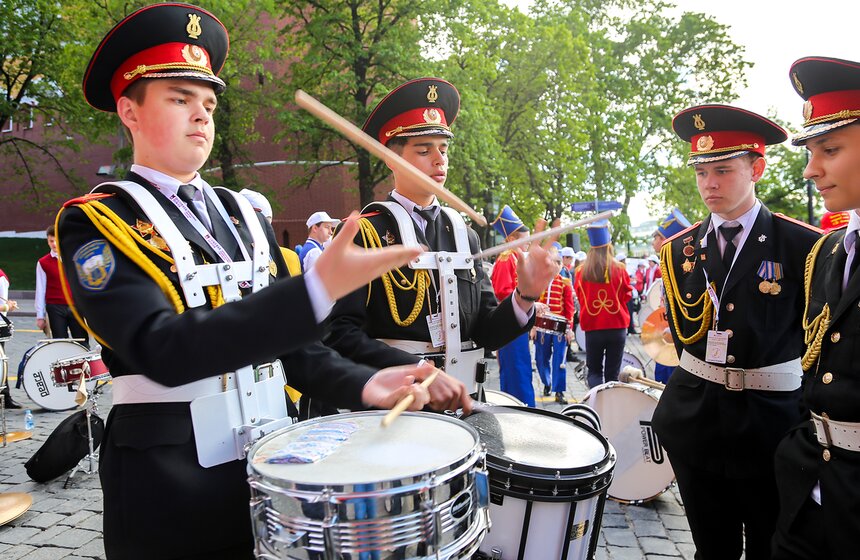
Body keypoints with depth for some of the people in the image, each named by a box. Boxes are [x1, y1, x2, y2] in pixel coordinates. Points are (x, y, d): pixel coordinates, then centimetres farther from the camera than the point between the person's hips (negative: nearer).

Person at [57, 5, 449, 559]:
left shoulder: (246, 217, 8)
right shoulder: (92, 221, -9)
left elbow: (286, 340, 9)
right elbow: (163, 351, -25)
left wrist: (364, 384, -8)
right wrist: (318, 288, -34)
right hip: (173, 490, -5)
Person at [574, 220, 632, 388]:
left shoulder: (581, 271, -6)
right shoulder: (619, 269, -7)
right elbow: (627, 295, 7)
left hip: (592, 328, 1)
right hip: (617, 328, 0)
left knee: (594, 371, 13)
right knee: (612, 374, 11)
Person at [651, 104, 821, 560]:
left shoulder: (804, 245, -8)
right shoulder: (678, 250, 2)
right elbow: (684, 334, 7)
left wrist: (807, 418, 0)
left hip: (772, 425, -2)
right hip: (696, 422, 3)